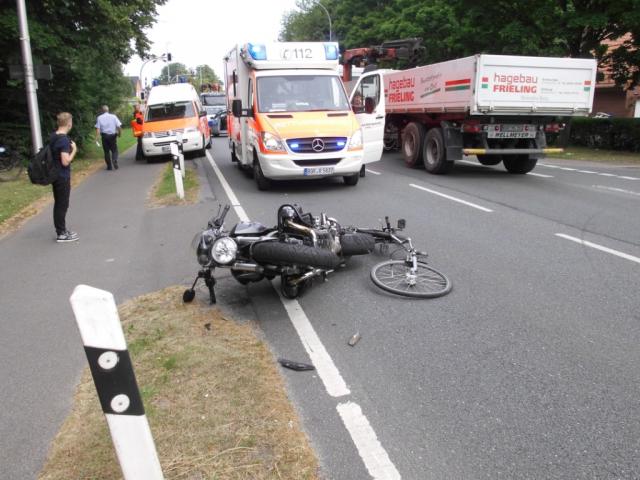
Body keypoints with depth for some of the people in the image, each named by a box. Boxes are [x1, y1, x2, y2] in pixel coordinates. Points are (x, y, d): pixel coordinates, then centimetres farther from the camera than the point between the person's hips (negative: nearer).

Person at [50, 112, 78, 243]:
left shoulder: (53, 137, 6)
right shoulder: (64, 139, -21)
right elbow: (65, 161, -25)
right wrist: (74, 150, -13)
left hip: (55, 175, 9)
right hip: (63, 177, -9)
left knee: (58, 204, 16)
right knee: (63, 205, 0)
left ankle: (60, 230, 26)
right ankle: (61, 234, 8)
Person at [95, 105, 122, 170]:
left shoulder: (99, 118, 1)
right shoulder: (113, 116, 0)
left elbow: (98, 128, -6)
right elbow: (118, 126, -6)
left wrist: (96, 137, -8)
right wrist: (119, 133, 8)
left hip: (104, 136, 0)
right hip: (112, 136, 0)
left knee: (106, 151, 10)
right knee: (114, 150, 9)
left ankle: (109, 166, 10)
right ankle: (114, 161, -19)